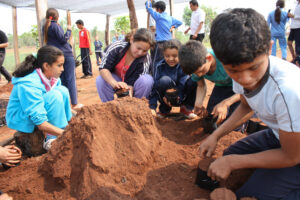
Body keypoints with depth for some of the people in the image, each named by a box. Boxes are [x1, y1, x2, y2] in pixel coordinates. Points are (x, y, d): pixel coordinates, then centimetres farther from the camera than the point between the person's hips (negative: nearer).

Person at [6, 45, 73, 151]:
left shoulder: (53, 78, -8)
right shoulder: (29, 85, -31)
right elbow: (40, 124, -32)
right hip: (21, 119, -8)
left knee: (63, 90, -11)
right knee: (55, 95, -29)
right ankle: (50, 140, -20)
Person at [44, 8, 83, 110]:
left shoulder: (46, 27, 12)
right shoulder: (55, 26, -10)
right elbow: (64, 39, -12)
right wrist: (69, 30, 1)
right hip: (66, 55, -7)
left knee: (62, 80, 13)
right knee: (71, 79, -4)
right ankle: (74, 103, -2)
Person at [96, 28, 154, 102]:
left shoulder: (146, 59, -24)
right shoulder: (117, 47, -23)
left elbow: (133, 81, -25)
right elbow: (103, 68, -26)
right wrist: (114, 83, -44)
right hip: (115, 80, 1)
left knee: (147, 80, -32)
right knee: (100, 80, -31)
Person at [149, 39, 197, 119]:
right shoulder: (161, 66, -13)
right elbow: (155, 87, -16)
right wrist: (152, 107, -24)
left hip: (182, 97, 0)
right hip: (166, 98, 0)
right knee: (164, 80, -31)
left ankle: (187, 108, -2)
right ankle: (164, 110, -6)